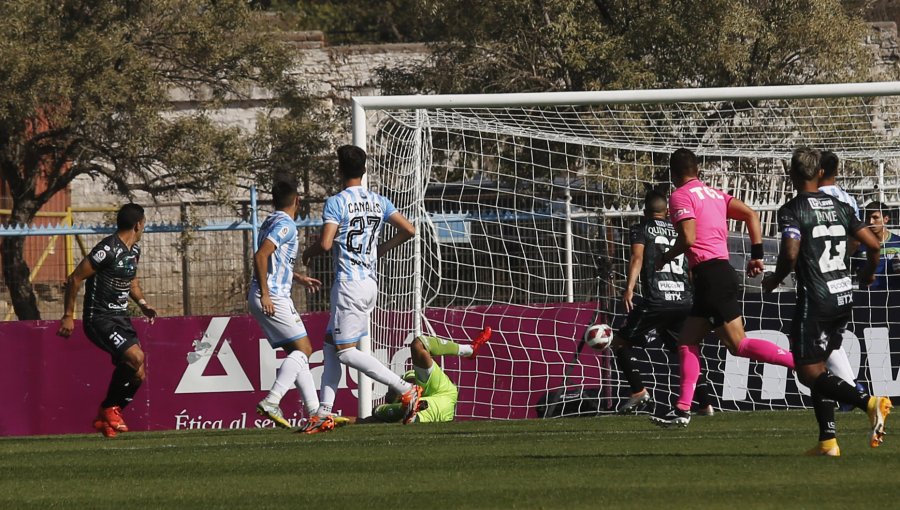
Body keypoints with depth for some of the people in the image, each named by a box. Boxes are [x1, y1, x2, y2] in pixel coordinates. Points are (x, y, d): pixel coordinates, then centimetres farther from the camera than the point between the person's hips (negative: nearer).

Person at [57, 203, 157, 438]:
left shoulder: (134, 251, 11)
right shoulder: (108, 250, -18)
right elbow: (75, 279, -15)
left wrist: (142, 302, 11)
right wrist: (68, 316, -13)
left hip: (121, 318, 9)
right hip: (99, 319, -9)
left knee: (138, 374, 2)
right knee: (135, 356, -25)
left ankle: (105, 419, 18)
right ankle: (109, 408, -7)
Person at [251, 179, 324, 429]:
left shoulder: (272, 222, 19)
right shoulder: (286, 224, -11)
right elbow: (261, 256, -22)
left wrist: (298, 278, 38)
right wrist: (265, 293, -24)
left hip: (269, 298, 10)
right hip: (273, 297, -10)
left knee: (298, 352, 10)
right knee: (303, 349, -11)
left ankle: (315, 410, 7)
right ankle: (271, 402, -21)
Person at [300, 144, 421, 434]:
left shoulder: (336, 203, -11)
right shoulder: (378, 202, 9)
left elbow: (326, 244, -19)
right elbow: (408, 230, 5)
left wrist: (309, 252, 3)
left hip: (348, 283, -8)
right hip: (370, 282, 8)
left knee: (346, 352, -6)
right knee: (331, 347, 13)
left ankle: (405, 389, -13)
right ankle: (324, 413, 10)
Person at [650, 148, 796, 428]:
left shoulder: (681, 196, -5)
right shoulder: (714, 193, 19)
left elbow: (688, 239, -16)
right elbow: (750, 214, 11)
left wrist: (665, 258, 1)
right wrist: (757, 254, 11)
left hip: (710, 274, -9)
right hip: (722, 269, 9)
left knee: (739, 345, -11)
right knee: (687, 341, 12)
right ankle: (682, 409, 10)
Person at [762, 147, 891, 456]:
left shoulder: (792, 210, -9)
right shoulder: (840, 207, 10)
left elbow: (790, 254, -20)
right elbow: (873, 244, 8)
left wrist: (774, 280, -1)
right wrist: (869, 273, 29)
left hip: (814, 299, -7)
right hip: (844, 295, 7)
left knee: (809, 372, -3)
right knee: (818, 368, 16)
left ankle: (868, 402, -25)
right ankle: (828, 441, 10)